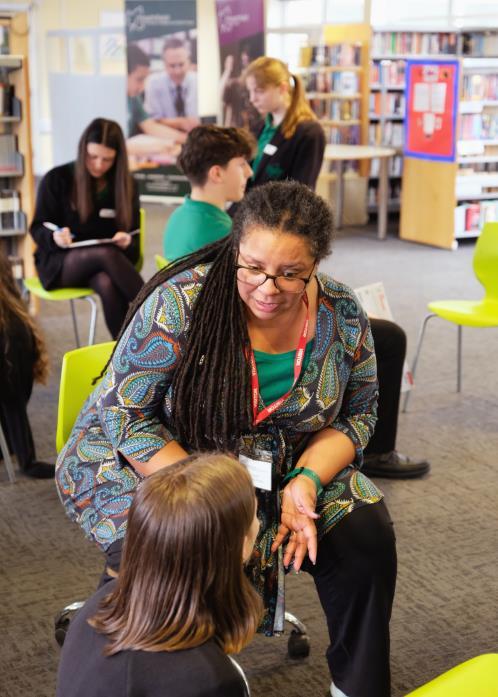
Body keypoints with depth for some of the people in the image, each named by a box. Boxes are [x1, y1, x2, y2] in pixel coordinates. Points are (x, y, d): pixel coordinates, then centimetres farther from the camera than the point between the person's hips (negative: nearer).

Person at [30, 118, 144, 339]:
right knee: (106, 254, -36)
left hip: (105, 261, 2)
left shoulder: (126, 185, 5)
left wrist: (127, 242, -18)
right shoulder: (56, 179, -4)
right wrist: (55, 237, -25)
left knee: (107, 284, -37)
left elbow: (134, 237, 7)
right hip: (58, 262, -2)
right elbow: (37, 229, -1)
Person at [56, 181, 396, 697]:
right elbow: (125, 415, -19)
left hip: (278, 467, 4)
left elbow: (356, 415, 1)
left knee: (364, 534, -15)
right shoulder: (180, 304, -24)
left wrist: (306, 481, -18)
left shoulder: (343, 317, -10)